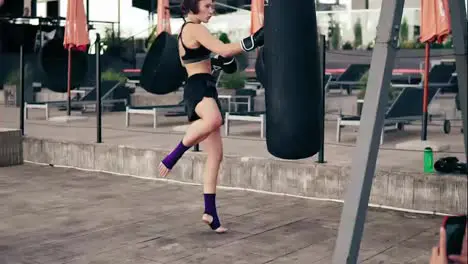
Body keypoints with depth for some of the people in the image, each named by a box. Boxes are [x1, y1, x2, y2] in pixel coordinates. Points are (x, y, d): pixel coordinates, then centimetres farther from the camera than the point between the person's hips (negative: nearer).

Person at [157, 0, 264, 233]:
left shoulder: (185, 30, 22)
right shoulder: (195, 28, -9)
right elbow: (223, 49, -22)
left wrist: (214, 61, 28)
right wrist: (253, 41, -20)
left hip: (203, 88, 10)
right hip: (199, 87, -10)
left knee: (216, 155, 5)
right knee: (213, 120, -46)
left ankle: (210, 212, 7)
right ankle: (173, 156, -32)